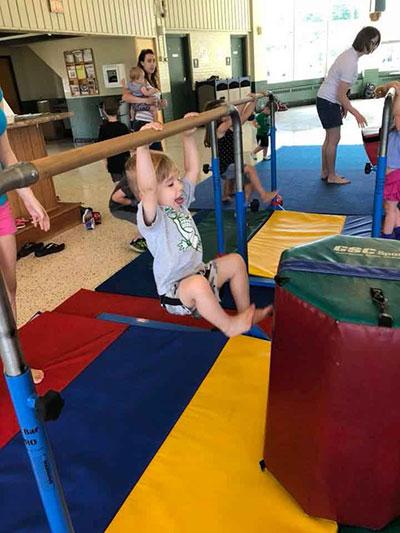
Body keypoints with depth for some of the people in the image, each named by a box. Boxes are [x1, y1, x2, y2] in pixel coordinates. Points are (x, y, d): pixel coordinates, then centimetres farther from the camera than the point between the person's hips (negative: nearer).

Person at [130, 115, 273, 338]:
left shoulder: (180, 203, 3)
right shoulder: (152, 217, -23)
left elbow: (193, 169, 8)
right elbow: (147, 188, -44)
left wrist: (188, 136, 1)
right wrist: (143, 147, -54)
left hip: (198, 273, 9)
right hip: (174, 292, -9)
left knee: (236, 261, 12)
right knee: (198, 285, -38)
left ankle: (246, 313, 22)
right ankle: (229, 326, -12)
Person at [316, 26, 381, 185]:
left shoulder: (349, 53, 6)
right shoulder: (351, 63, -23)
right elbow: (341, 95, -22)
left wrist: (343, 105, 18)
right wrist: (356, 114, -17)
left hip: (327, 100, 10)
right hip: (328, 102, -10)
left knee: (330, 138, 14)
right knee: (334, 139, -3)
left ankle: (325, 172, 23)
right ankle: (332, 176, 7)